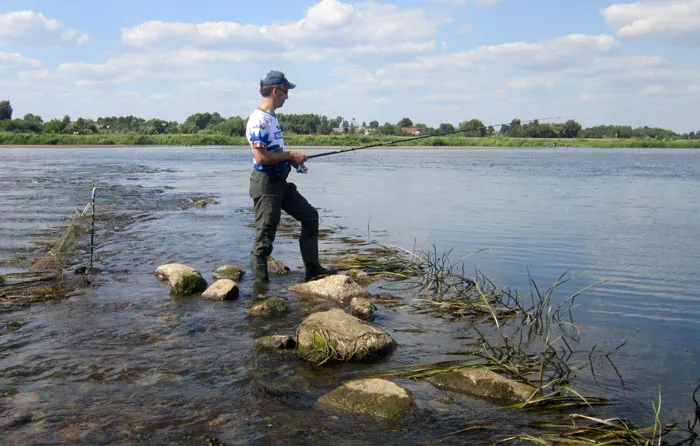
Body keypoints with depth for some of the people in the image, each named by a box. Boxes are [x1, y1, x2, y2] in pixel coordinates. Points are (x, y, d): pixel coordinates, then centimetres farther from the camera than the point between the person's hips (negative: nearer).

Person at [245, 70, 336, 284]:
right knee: (265, 235, -2)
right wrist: (290, 155, -14)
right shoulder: (258, 120, -16)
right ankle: (260, 282, 10)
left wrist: (291, 157, 7)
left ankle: (312, 269, 18)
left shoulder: (271, 118, 14)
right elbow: (261, 157, -24)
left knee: (310, 215, 11)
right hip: (265, 182, -10)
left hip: (280, 182, 10)